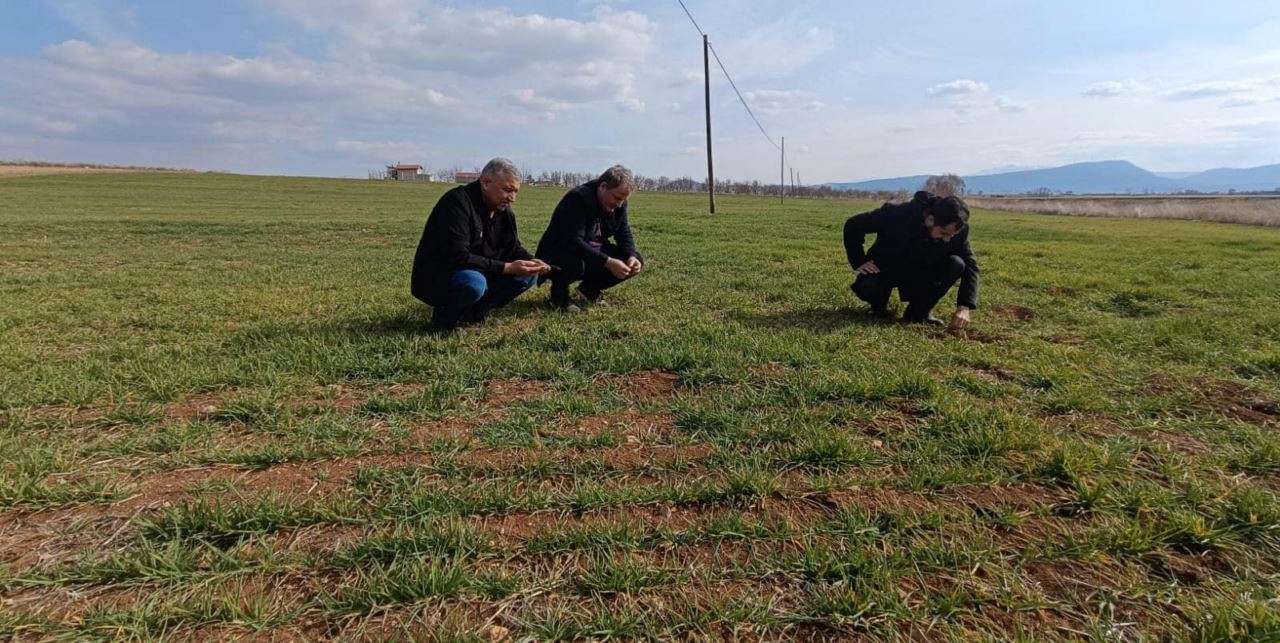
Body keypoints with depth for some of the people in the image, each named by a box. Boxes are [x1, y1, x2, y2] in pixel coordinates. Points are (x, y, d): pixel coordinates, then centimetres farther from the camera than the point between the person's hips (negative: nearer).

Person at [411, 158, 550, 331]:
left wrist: (531, 261, -13)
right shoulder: (457, 202, -23)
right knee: (474, 282, -38)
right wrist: (506, 268, -32)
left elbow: (513, 247, 11)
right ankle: (444, 316, -7)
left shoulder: (503, 210, 3)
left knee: (527, 275, -3)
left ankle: (473, 312, 3)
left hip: (476, 273, 8)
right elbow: (457, 257, -31)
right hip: (435, 279, -8)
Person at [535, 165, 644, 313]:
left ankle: (590, 289, 10)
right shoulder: (578, 198, -26)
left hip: (594, 255, 7)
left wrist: (631, 256, -18)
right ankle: (559, 294, -6)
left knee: (636, 261, -7)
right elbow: (574, 241, -34)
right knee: (575, 264, -41)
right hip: (557, 257, -7)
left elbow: (624, 233, 4)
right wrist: (607, 262, -40)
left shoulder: (619, 203, -3)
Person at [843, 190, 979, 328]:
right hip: (886, 271, -3)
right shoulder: (898, 215, -31)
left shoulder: (958, 230, -21)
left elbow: (970, 265, -16)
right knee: (866, 287, -36)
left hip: (922, 274, 3)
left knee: (957, 264, -25)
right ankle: (879, 306, 2)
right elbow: (853, 225, -19)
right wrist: (858, 261, -23)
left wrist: (964, 307, -29)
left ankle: (919, 311, -7)